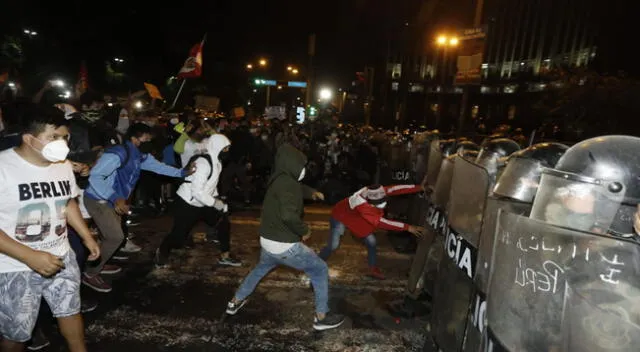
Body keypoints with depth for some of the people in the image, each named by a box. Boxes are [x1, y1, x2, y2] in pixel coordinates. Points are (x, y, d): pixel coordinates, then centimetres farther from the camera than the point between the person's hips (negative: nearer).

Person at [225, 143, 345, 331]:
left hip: (267, 241, 9)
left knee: (260, 269, 36)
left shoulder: (278, 180, 8)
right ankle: (321, 317, 16)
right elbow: (289, 215, -36)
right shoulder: (286, 183, -21)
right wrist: (304, 230, -20)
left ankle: (235, 302, 46)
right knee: (320, 270, 8)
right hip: (285, 245, -9)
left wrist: (311, 192, 24)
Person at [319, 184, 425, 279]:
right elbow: (381, 222, -46)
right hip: (340, 217, -6)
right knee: (333, 246, -12)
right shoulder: (361, 205, -46)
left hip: (356, 218, 6)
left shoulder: (373, 192, -29)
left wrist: (420, 187, -42)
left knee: (371, 241, 3)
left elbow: (396, 189, -33)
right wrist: (407, 227, -48)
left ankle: (373, 269, 22)